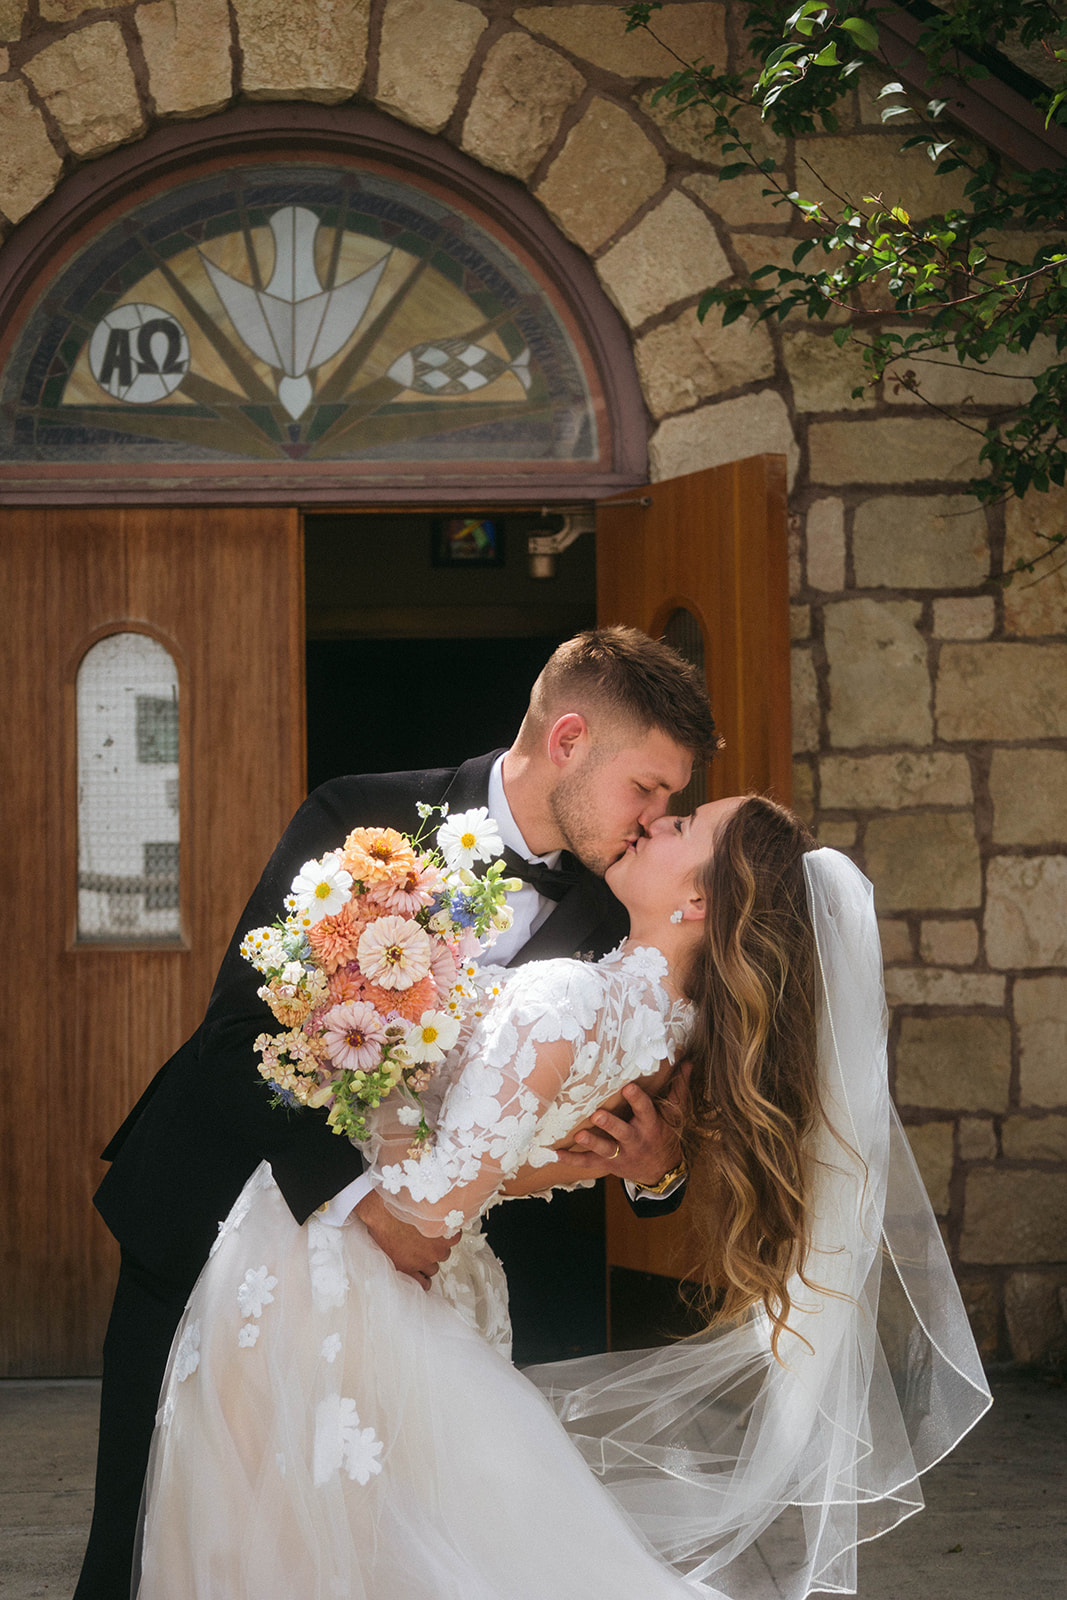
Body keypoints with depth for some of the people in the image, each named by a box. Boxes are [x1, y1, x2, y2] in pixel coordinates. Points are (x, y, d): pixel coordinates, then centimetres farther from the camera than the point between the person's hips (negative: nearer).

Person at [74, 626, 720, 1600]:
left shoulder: (601, 925, -2)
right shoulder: (362, 822, -15)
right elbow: (243, 1029, -20)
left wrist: (657, 1165, -21)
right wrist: (360, 1189, -31)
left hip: (400, 1255, 3)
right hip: (211, 1226, -3)